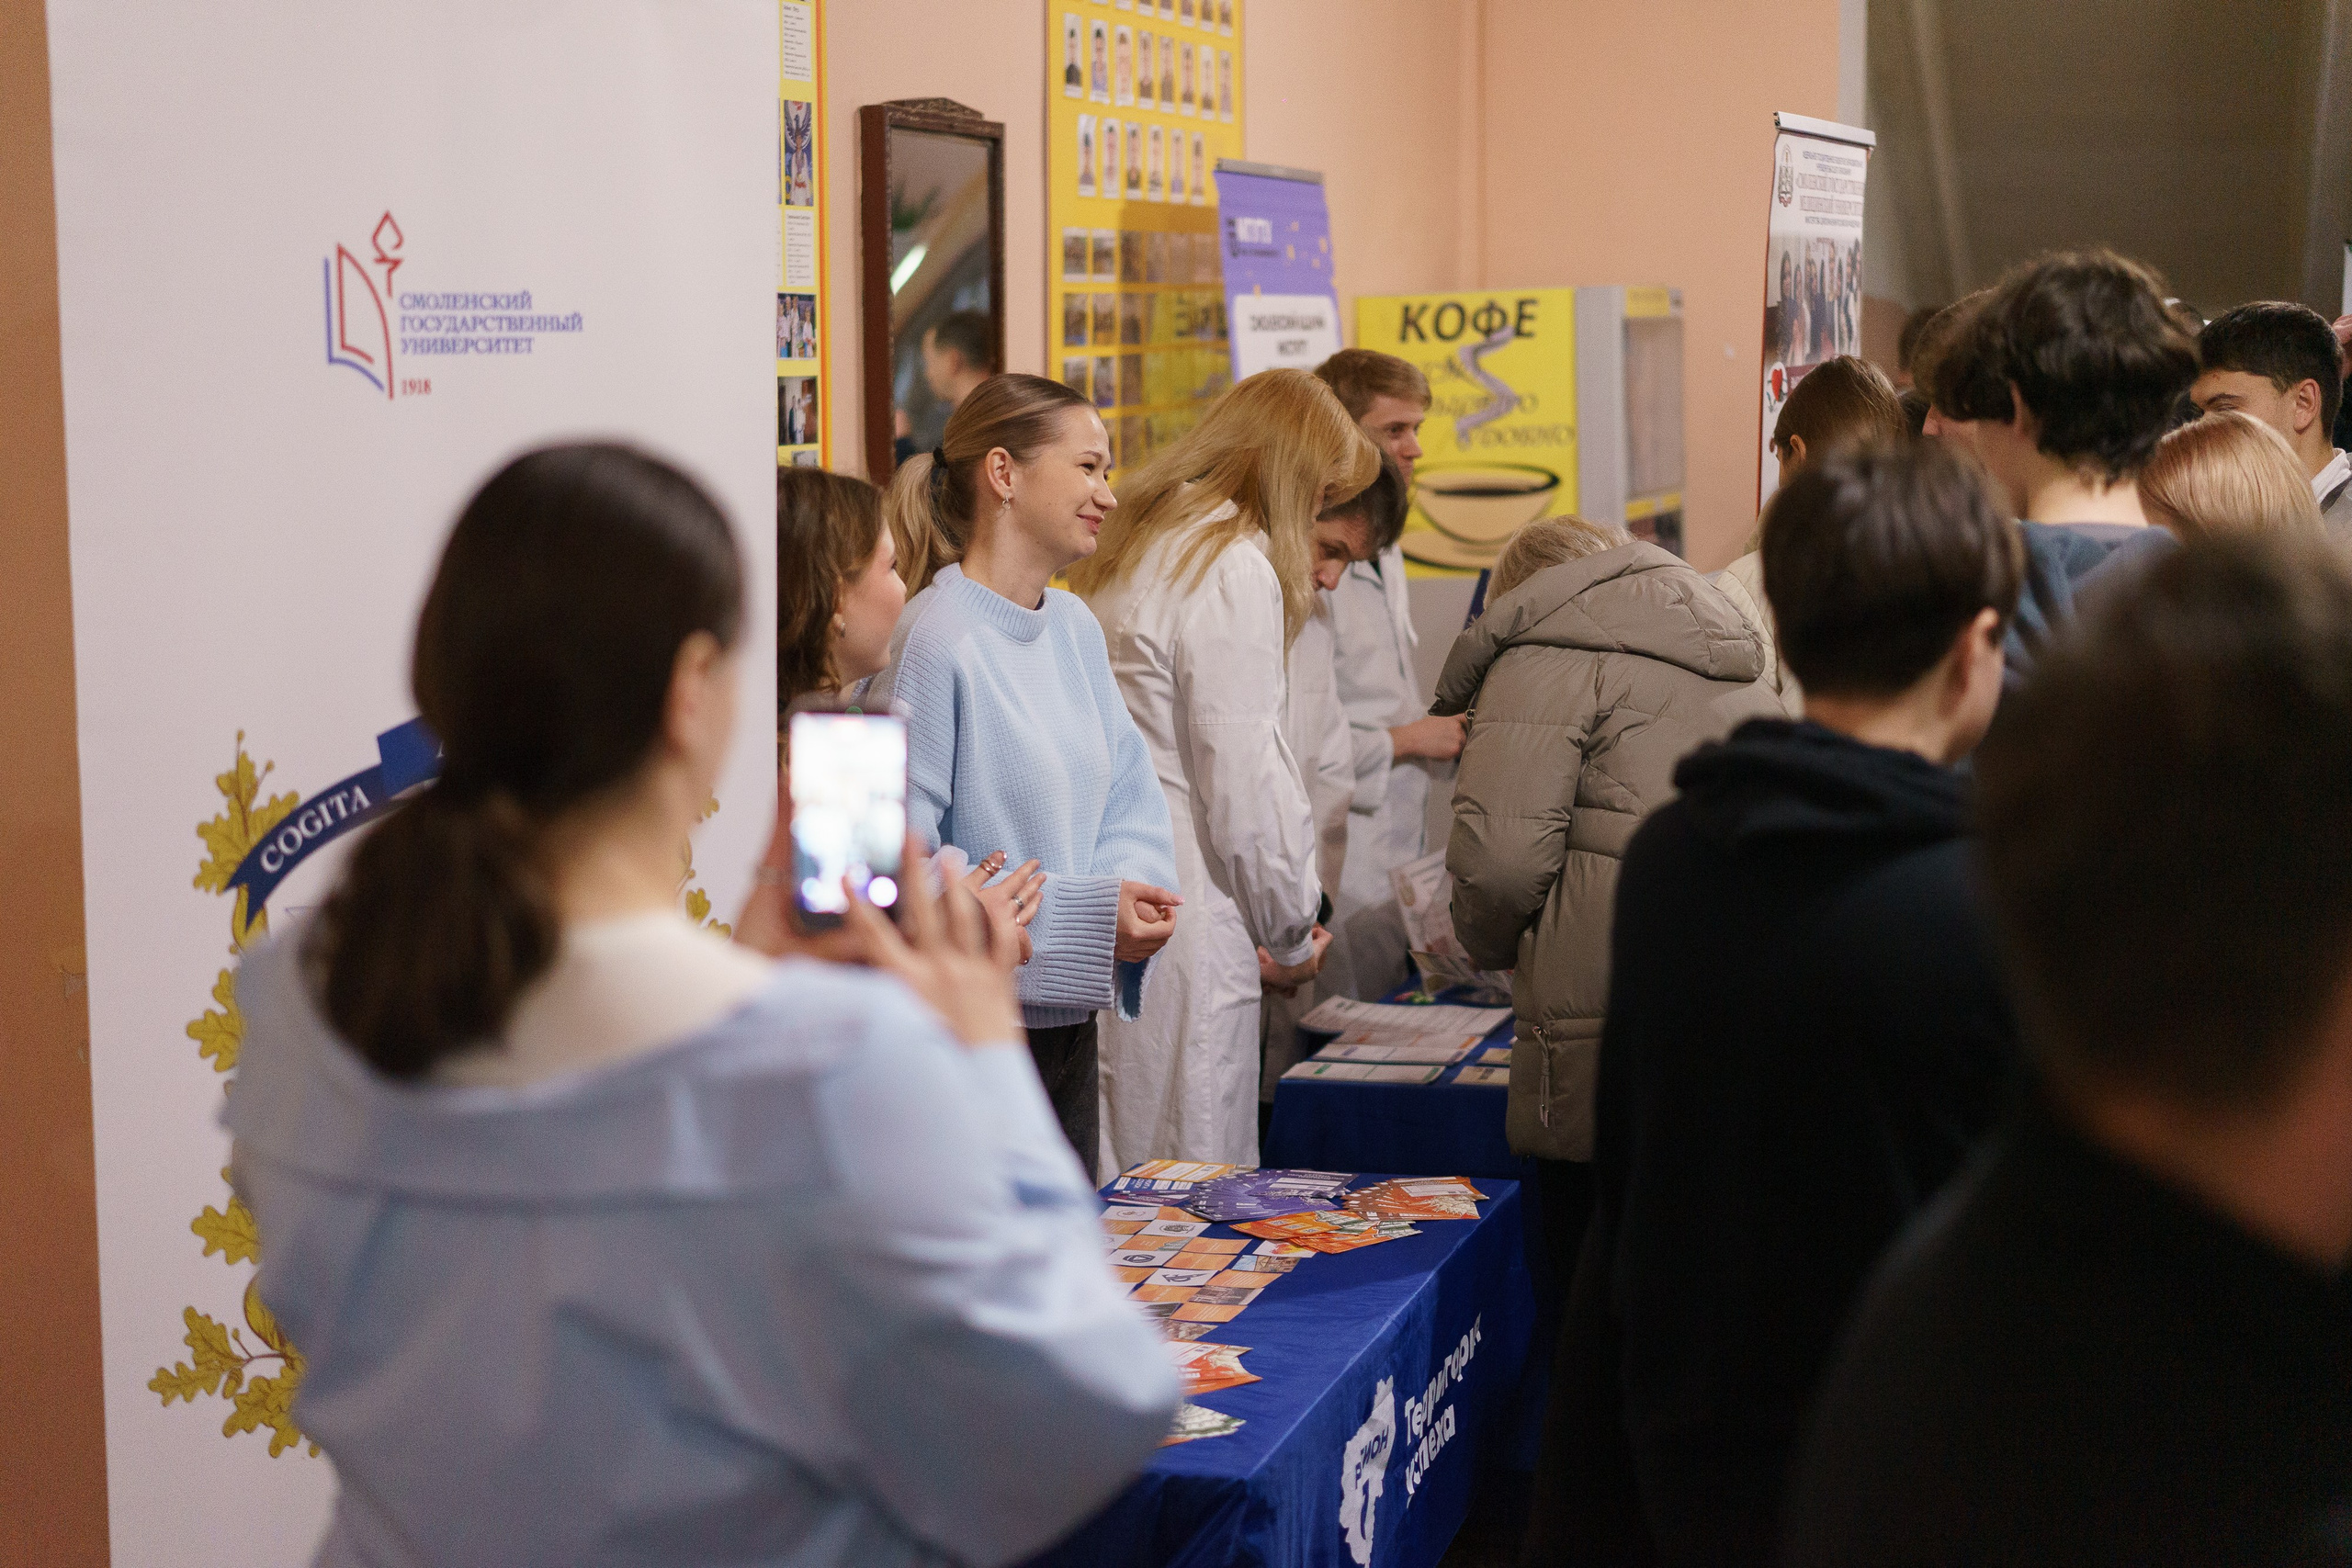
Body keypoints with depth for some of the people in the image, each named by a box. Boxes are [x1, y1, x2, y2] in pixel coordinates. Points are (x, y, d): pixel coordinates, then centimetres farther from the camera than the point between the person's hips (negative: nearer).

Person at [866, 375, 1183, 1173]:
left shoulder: (1074, 627, 9)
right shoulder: (932, 639, -17)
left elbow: (1128, 791, 13)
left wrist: (1132, 892, -10)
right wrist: (1086, 913, -20)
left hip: (1067, 1014, 8)